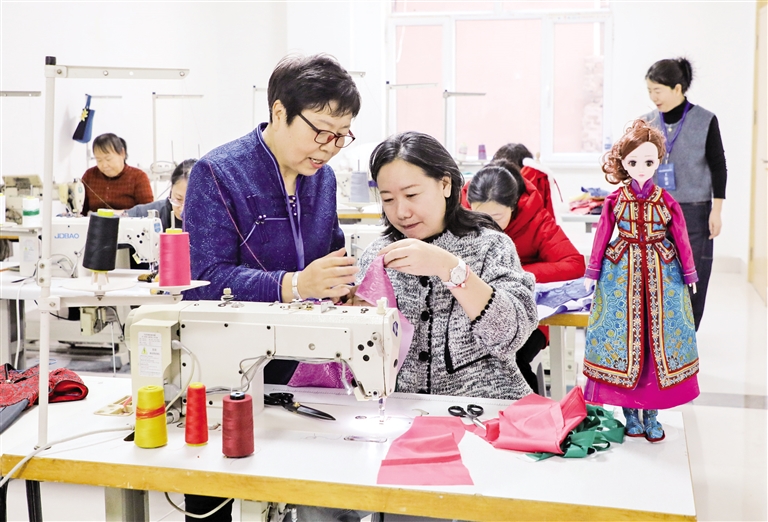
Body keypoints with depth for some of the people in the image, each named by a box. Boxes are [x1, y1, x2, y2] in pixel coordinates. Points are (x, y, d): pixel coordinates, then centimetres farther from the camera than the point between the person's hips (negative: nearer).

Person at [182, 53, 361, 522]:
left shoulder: (323, 176, 5)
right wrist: (296, 284, -36)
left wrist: (343, 277, -6)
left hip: (299, 362, 5)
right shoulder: (218, 174, -14)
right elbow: (208, 280, -22)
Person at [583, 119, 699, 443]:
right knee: (624, 332, 2)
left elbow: (681, 238, 6)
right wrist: (592, 272, 4)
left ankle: (651, 416, 15)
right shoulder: (615, 200, -2)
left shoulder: (665, 201, 0)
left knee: (658, 333, 3)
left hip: (661, 275, 1)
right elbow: (602, 236, 3)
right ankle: (630, 414, 15)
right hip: (622, 273, -1)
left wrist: (688, 272, 8)